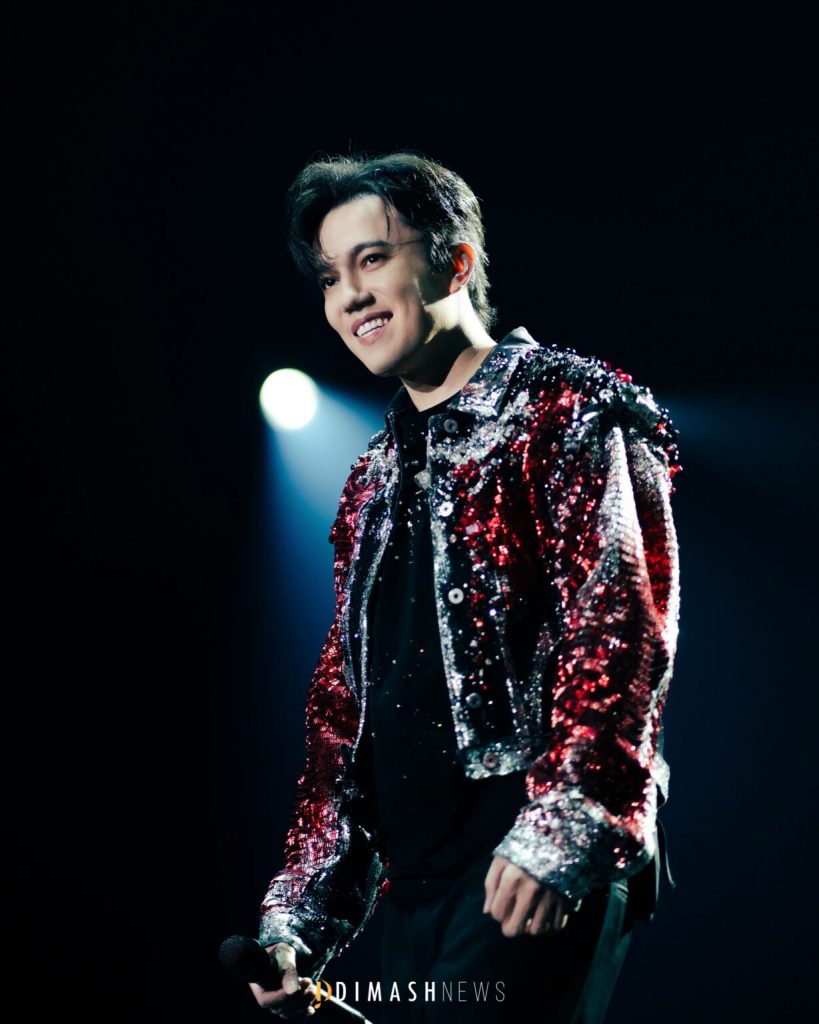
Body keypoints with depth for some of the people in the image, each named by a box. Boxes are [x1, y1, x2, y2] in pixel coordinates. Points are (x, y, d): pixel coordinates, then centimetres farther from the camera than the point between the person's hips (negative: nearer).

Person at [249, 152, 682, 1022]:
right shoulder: (374, 480, 21)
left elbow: (621, 620, -12)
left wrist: (564, 827, -22)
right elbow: (341, 700, 21)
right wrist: (300, 914, 16)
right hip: (415, 871, 7)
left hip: (545, 852, -7)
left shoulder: (564, 410, 0)